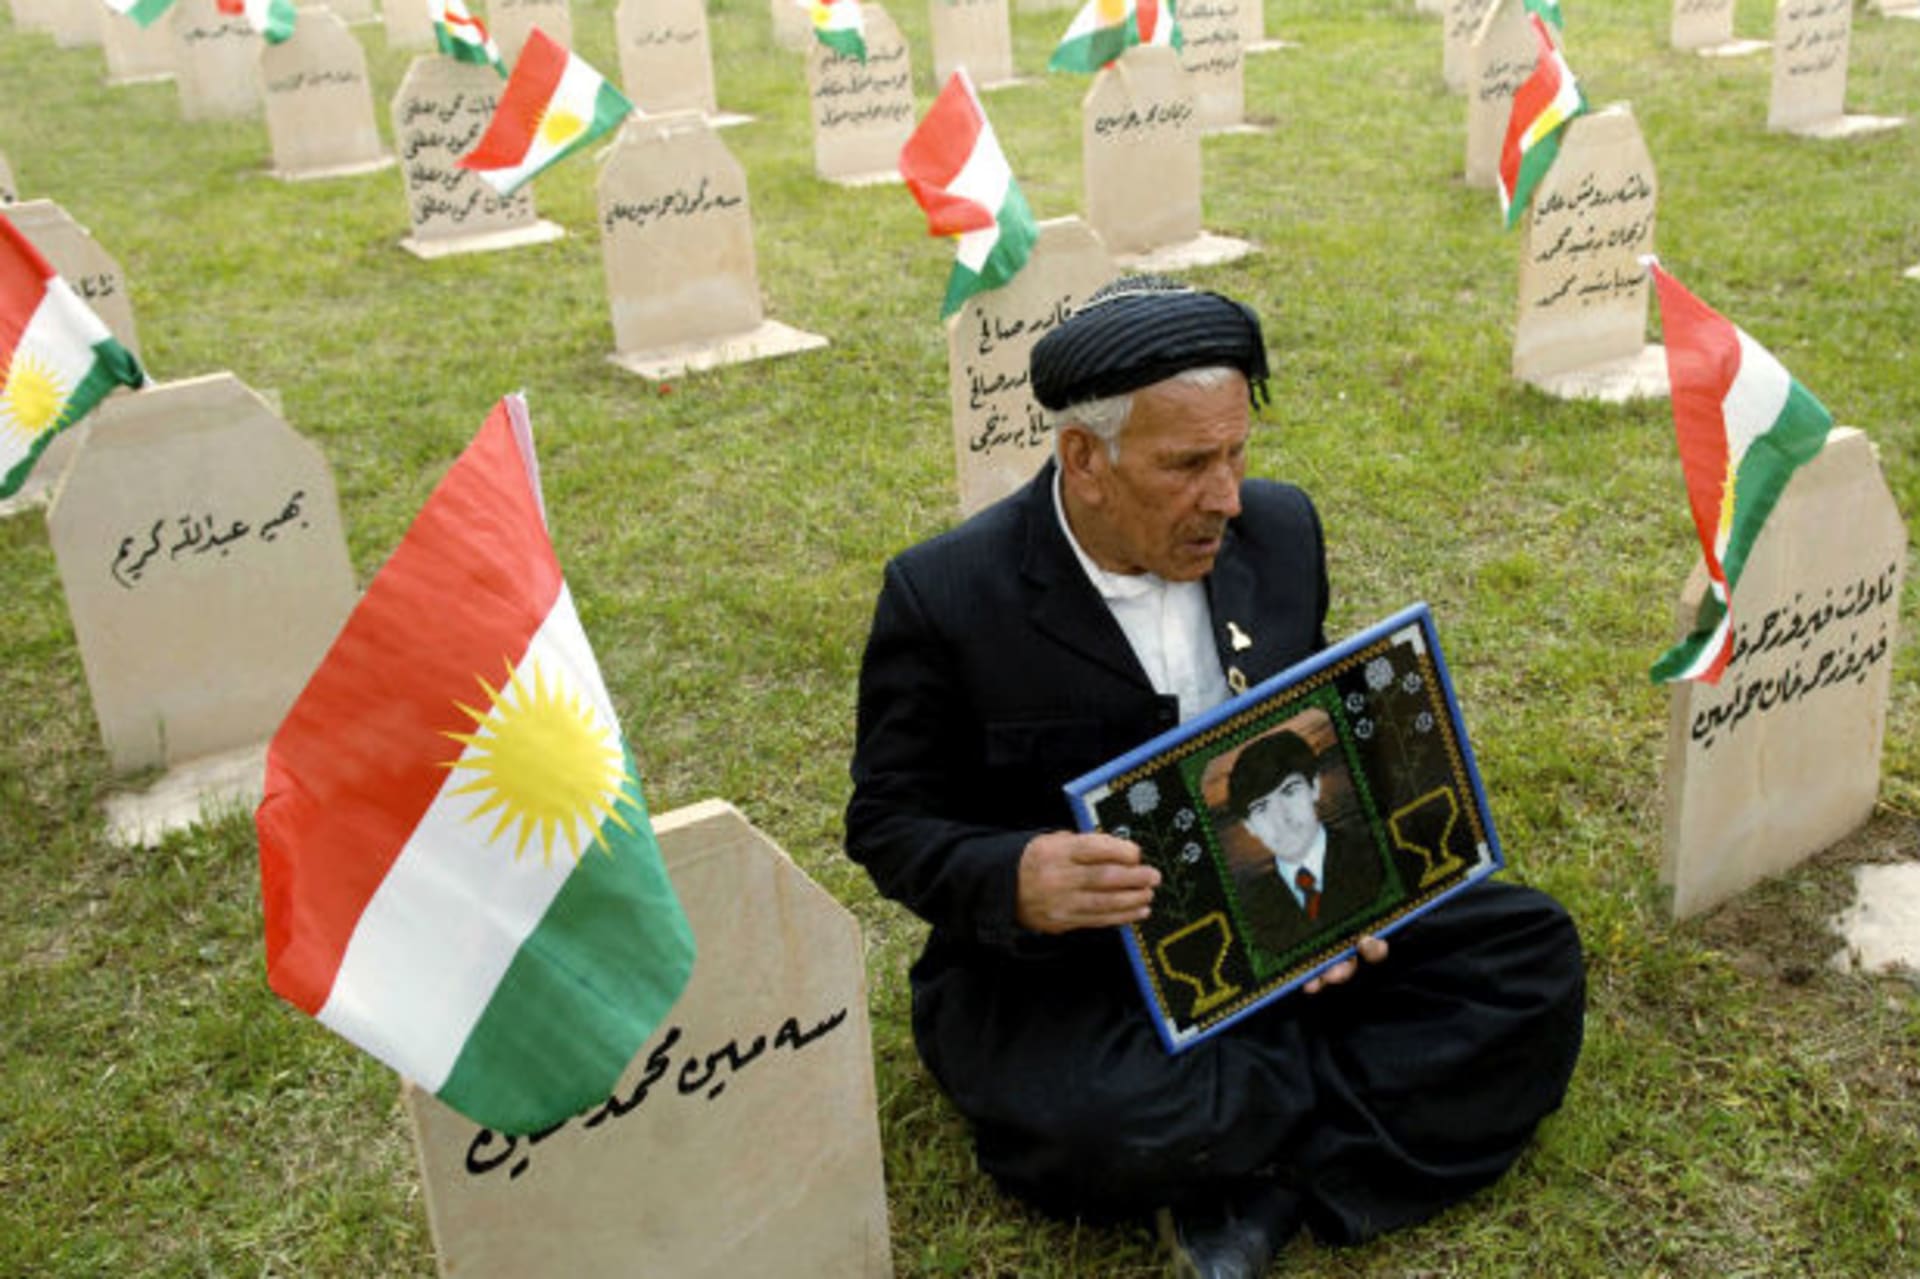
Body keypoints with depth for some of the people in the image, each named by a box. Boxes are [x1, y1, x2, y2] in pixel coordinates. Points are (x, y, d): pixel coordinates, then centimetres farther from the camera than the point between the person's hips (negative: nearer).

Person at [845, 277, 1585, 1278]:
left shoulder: (1279, 530, -1)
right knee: (1115, 1123, -35)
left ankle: (1263, 1189, -15)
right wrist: (1015, 880, -31)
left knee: (1532, 950, -7)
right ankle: (1377, 1070, -6)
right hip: (1053, 970, -5)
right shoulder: (945, 596, -16)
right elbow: (888, 824, -9)